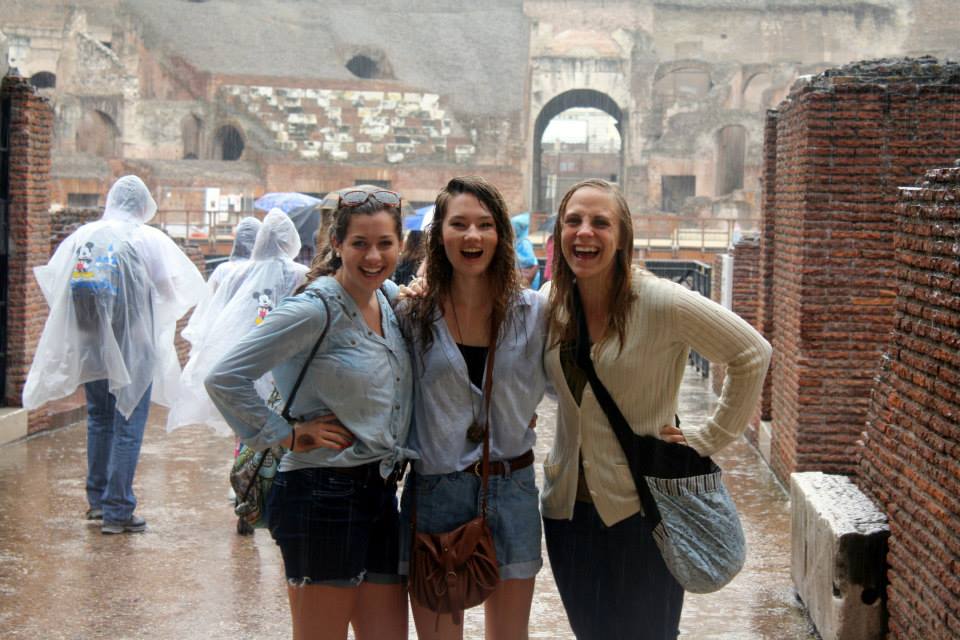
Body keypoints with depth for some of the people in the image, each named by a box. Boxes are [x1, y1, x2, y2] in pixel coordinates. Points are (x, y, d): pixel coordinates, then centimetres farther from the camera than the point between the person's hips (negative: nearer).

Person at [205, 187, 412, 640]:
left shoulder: (390, 298, 9)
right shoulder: (316, 309, -15)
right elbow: (225, 379, -19)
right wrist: (286, 436, -13)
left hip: (380, 493, 8)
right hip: (323, 496, -8)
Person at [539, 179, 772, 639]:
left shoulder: (660, 302, -16)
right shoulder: (550, 303, 0)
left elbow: (752, 354, -11)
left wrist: (710, 437, -9)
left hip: (639, 509, -5)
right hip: (568, 504, 5)